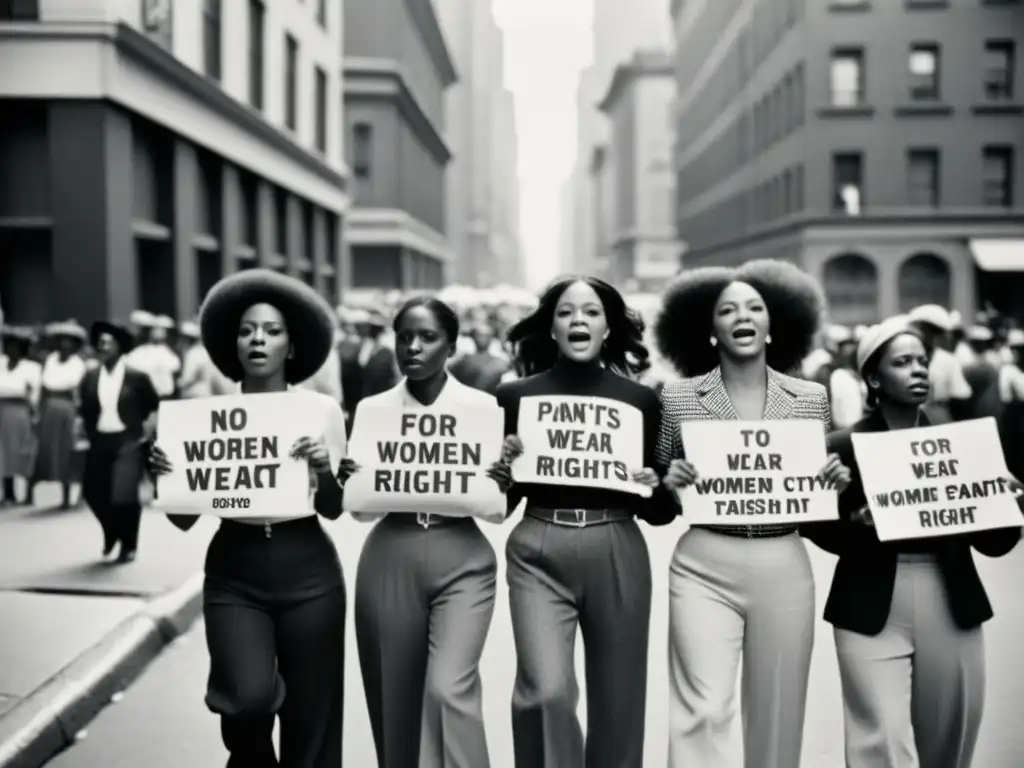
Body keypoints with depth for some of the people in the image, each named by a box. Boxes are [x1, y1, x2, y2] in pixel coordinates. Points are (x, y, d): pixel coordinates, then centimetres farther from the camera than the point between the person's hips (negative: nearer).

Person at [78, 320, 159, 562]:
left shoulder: (136, 377, -5)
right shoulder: (89, 378, 5)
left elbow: (155, 406, 4)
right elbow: (85, 411, 13)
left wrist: (142, 427, -1)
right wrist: (91, 435, 5)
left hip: (128, 442, -4)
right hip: (100, 443, 4)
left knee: (124, 495, -15)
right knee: (94, 493, 5)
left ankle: (128, 545, 11)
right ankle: (111, 532, 38)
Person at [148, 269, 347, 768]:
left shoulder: (321, 410, -1)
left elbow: (333, 510, 0)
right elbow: (185, 519, 3)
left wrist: (324, 470, -19)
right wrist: (164, 478, -15)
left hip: (307, 571, 0)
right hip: (234, 574, 0)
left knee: (309, 717, 4)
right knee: (250, 696, -20)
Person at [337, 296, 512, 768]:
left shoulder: (482, 406, 1)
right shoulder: (371, 409, 5)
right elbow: (363, 510, 5)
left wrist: (502, 486, -16)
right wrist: (347, 482, -15)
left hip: (462, 559, -2)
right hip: (389, 560, 2)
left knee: (449, 689, -16)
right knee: (395, 700, 8)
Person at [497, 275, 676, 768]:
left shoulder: (641, 399, 5)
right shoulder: (517, 395, 3)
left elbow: (659, 512, 9)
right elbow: (502, 500, 6)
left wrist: (654, 489, -11)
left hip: (618, 554, 1)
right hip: (539, 553, -1)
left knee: (618, 700, 10)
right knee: (545, 691, -17)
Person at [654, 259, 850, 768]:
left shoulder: (812, 398, 6)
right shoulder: (678, 398, 1)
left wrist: (837, 479, -6)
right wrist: (669, 482, -13)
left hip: (785, 570, 2)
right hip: (703, 567, -2)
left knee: (777, 712, 12)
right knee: (702, 709, -8)